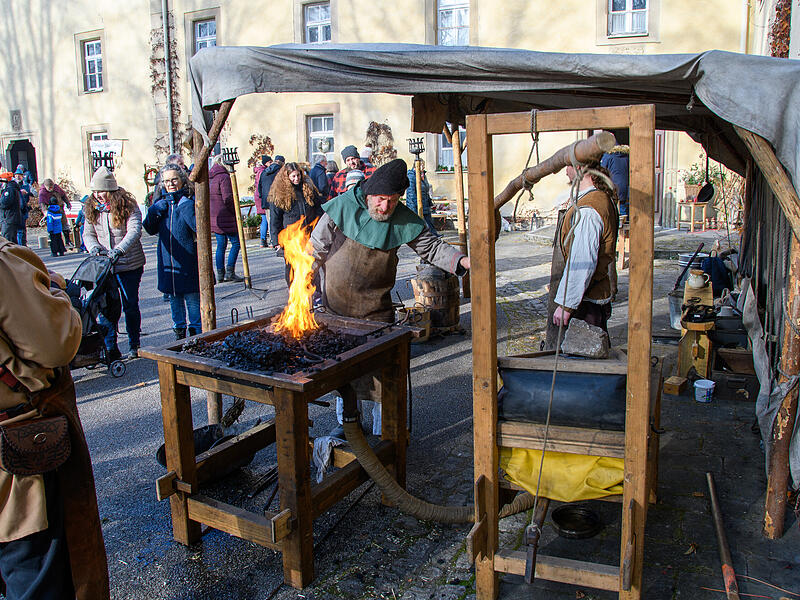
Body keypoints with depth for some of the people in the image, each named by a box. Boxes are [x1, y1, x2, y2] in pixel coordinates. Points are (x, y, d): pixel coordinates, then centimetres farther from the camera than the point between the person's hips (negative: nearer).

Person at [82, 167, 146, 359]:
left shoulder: (128, 206, -10)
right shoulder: (92, 209, 6)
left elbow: (134, 231, -22)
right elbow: (88, 234, 8)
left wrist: (119, 250, -36)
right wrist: (94, 248, -14)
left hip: (129, 265, -4)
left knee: (130, 306, 5)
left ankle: (134, 346, 20)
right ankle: (110, 348, 7)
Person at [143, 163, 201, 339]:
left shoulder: (190, 201, -6)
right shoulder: (161, 202, 9)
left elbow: (199, 228, -16)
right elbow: (150, 229, 9)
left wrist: (185, 207, -24)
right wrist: (153, 212, -8)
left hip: (188, 259, -5)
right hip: (167, 258, 5)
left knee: (192, 297, 0)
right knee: (174, 297, 14)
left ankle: (196, 331, 12)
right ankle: (179, 330, 26)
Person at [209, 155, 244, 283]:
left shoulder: (209, 178, 13)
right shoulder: (224, 177, -13)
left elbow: (207, 198, 16)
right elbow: (227, 198, -18)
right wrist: (236, 213, -8)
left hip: (213, 216, 8)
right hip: (225, 217, -8)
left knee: (221, 245, 13)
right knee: (236, 242, -1)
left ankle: (220, 273, 13)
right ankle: (230, 272, -6)